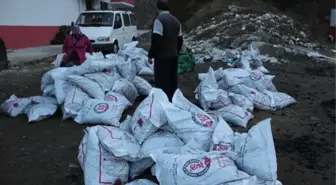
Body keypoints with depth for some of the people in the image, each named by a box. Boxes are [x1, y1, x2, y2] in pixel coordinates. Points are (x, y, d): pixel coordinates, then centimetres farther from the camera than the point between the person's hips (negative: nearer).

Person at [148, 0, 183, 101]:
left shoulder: (159, 20, -14)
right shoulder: (176, 20, 12)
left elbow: (156, 40, -19)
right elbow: (180, 40, 17)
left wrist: (150, 55, -10)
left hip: (162, 57, -8)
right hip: (173, 56, 8)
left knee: (162, 82, -2)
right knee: (172, 81, 15)